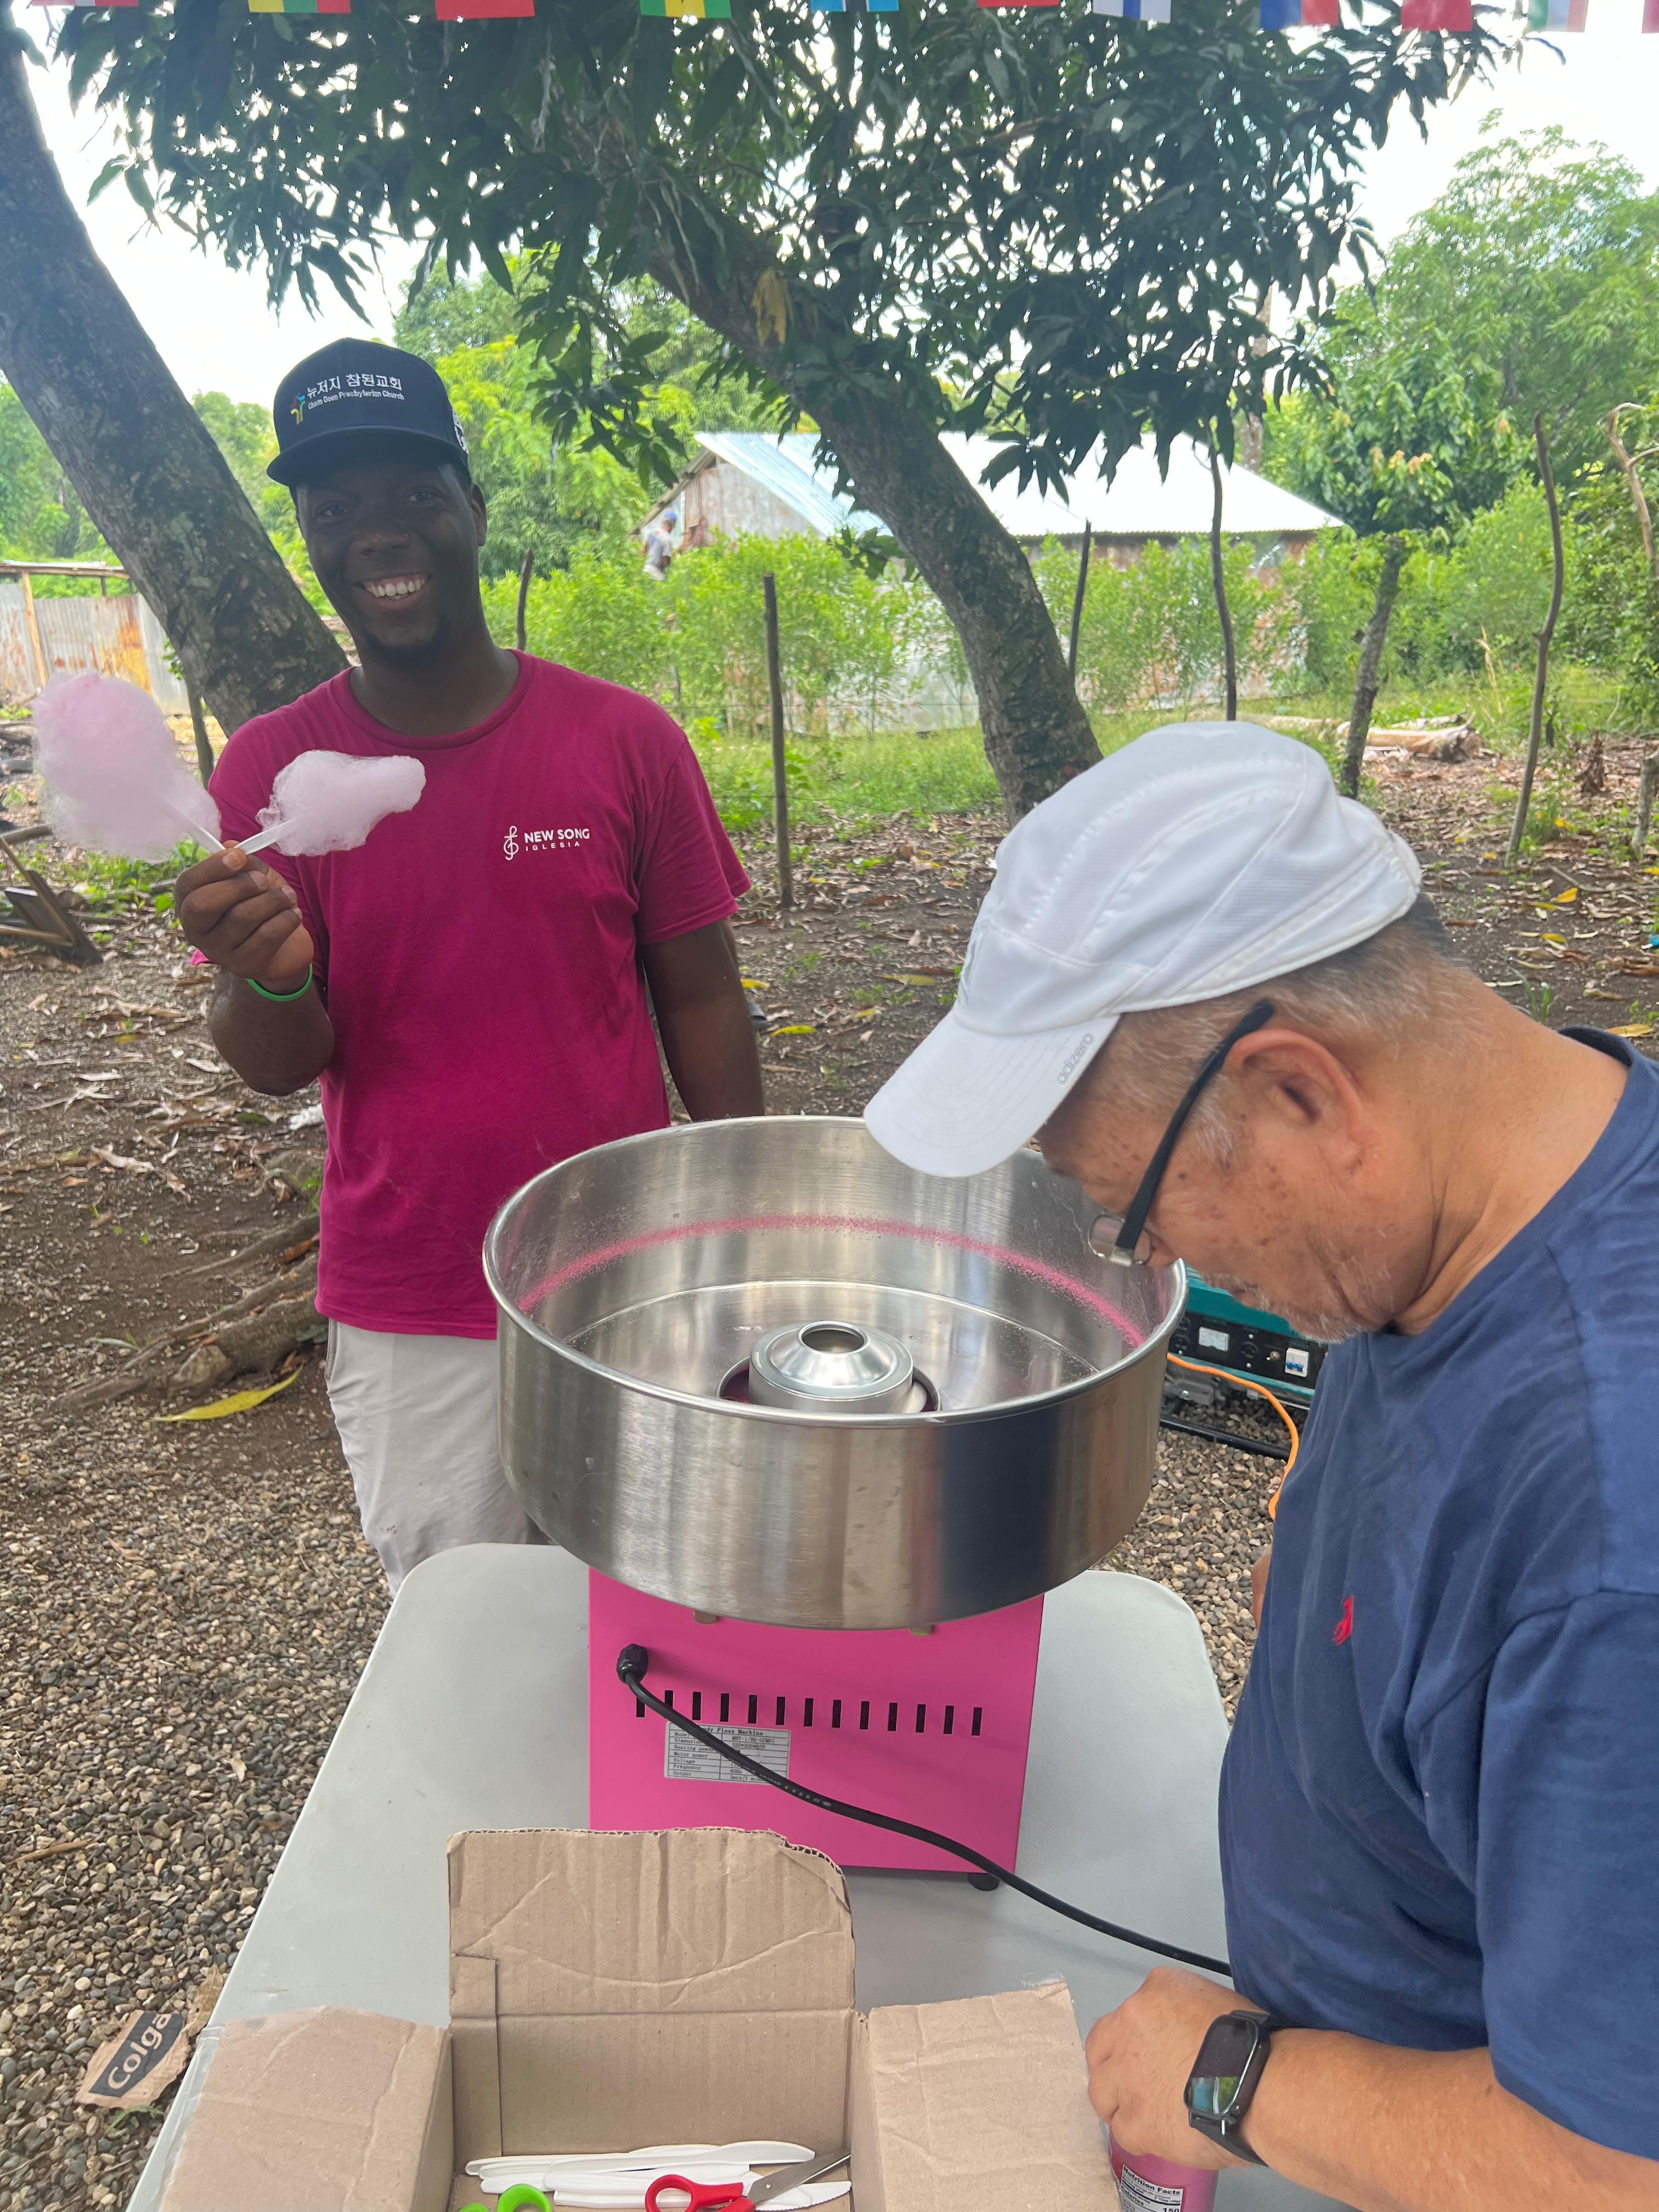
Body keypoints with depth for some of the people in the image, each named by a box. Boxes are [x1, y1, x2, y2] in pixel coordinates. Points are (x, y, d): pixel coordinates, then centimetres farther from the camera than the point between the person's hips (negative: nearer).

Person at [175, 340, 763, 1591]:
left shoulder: (625, 739, -6)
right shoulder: (271, 769, -3)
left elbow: (699, 1002, 0)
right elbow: (277, 1067, -2)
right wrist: (270, 977, -26)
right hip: (406, 1322, 1)